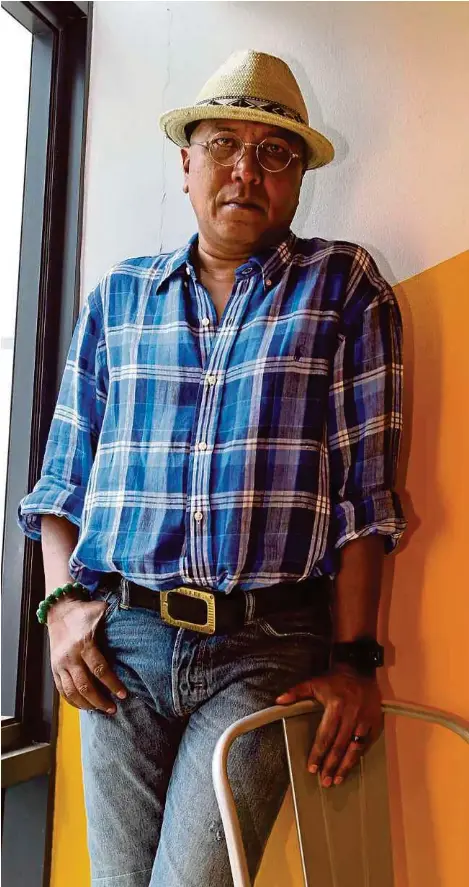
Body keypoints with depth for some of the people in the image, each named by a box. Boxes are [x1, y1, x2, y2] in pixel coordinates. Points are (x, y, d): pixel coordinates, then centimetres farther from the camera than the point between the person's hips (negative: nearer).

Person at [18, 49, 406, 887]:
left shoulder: (344, 285, 4)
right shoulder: (120, 296, 12)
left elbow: (366, 484, -2)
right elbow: (63, 475, 14)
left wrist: (354, 657, -7)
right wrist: (62, 599, 0)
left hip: (268, 649, -2)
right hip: (119, 642, 3)